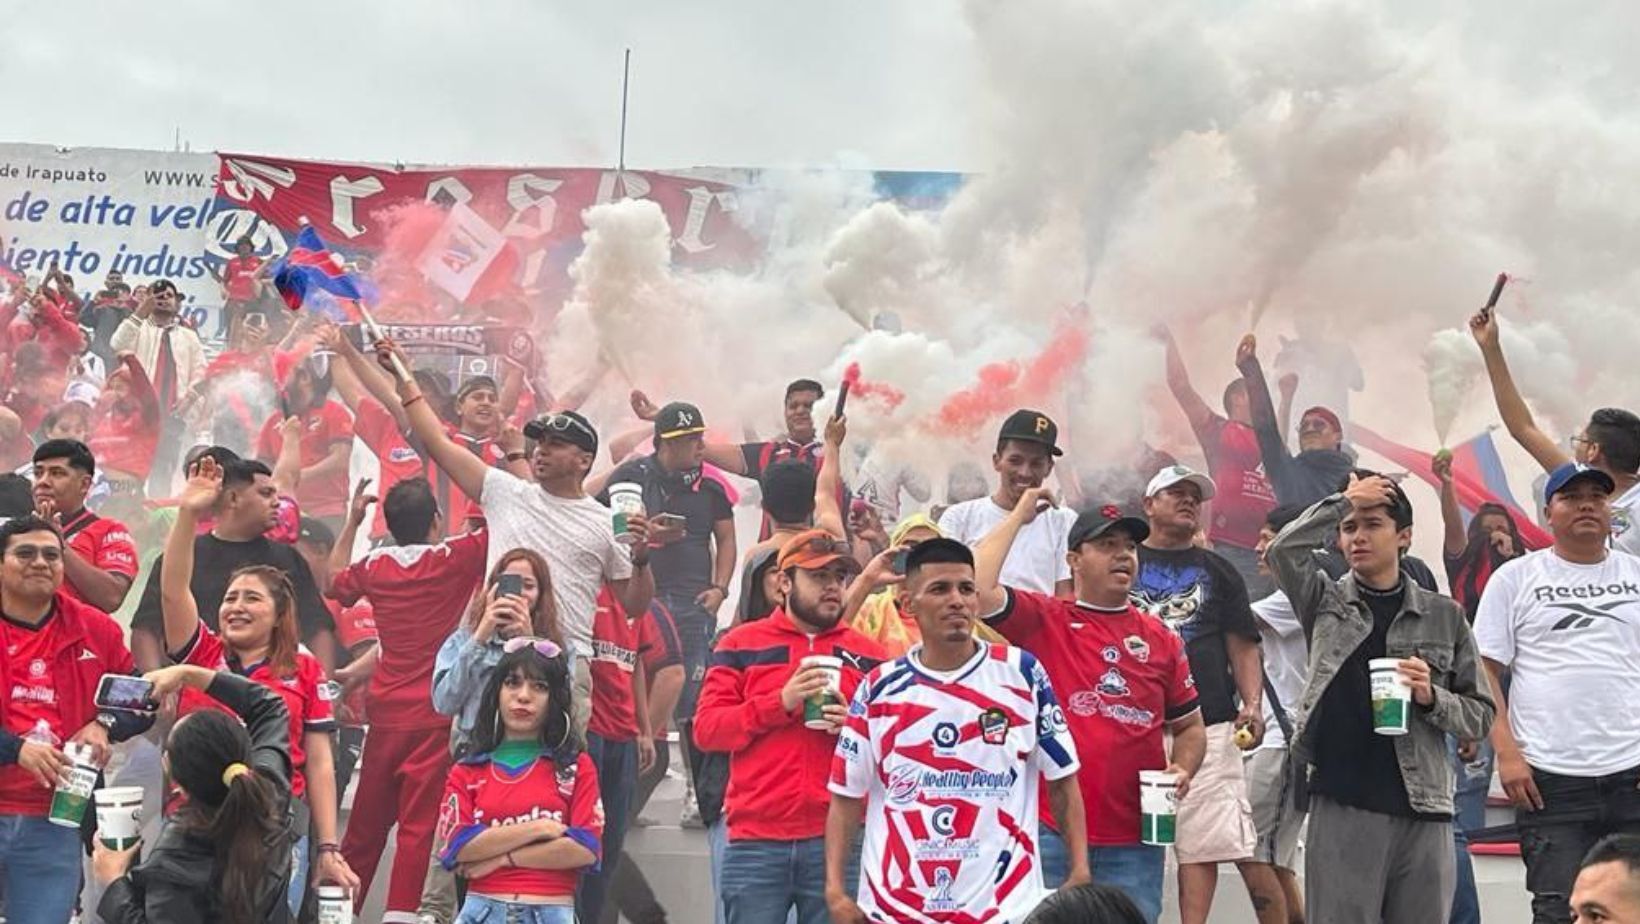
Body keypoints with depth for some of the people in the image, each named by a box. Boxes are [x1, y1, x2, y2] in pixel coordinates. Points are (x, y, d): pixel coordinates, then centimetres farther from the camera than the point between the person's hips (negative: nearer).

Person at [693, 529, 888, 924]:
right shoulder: (741, 645, 10)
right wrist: (781, 702, -10)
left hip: (838, 841, 1)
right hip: (756, 839, -1)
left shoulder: (868, 654, 14)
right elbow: (706, 728, 1)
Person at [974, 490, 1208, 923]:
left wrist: (1182, 770, -2)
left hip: (1134, 841, 3)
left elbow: (1190, 726, 19)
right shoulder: (1042, 620, 3)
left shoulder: (1160, 638, 11)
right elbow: (978, 587, -14)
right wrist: (1019, 515, -4)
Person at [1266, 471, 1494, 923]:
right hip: (1340, 807, -1)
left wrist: (1431, 698, -9)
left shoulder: (1444, 615, 10)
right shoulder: (1325, 602, 8)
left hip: (1422, 809, 1)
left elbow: (1480, 714, 10)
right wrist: (1344, 501, -4)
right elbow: (1281, 551, -11)